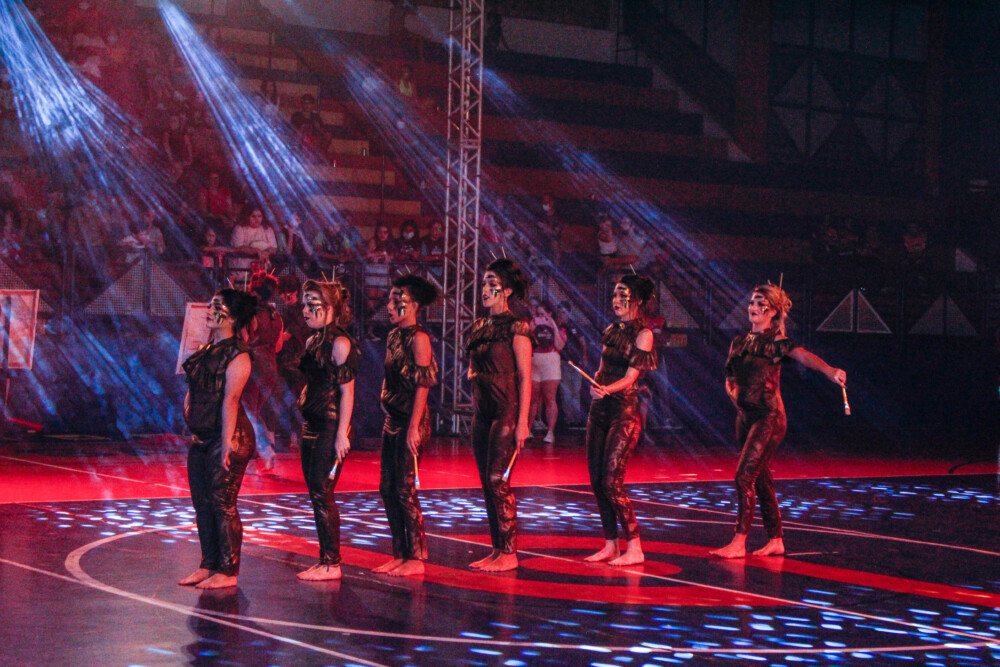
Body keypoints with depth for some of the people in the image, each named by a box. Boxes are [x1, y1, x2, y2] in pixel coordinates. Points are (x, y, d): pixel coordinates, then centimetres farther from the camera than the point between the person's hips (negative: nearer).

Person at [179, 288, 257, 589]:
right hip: (202, 438, 9)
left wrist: (227, 444, -23)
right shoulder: (206, 349, 14)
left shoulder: (237, 355, -12)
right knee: (202, 503, 11)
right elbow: (192, 392, 21)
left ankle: (228, 571, 2)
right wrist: (191, 426, 13)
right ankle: (209, 565, 20)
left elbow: (230, 400, -19)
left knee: (222, 503, -5)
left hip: (227, 437, -9)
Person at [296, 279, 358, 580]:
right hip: (312, 426, 9)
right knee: (316, 494, 9)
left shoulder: (340, 343, -11)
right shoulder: (313, 341, 14)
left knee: (323, 493, -7)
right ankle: (324, 560, 15)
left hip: (331, 426, -9)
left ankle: (332, 563, -1)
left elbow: (347, 391, -15)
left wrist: (341, 434, -19)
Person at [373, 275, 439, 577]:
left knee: (405, 488, -6)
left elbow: (422, 385, -16)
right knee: (387, 488, 8)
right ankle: (400, 554, 16)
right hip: (392, 419, 8)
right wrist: (388, 414, 13)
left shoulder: (418, 338, -11)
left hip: (411, 421, -8)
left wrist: (414, 427, -20)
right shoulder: (393, 336, 13)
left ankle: (417, 558, 1)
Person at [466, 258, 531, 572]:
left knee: (497, 480, -9)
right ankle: (497, 549, 15)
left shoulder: (515, 328, -8)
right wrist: (473, 375, 4)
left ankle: (509, 553, -2)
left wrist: (522, 422, -16)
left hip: (506, 409, -8)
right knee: (487, 483, 8)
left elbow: (525, 378, -12)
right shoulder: (479, 327, 13)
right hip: (482, 409, 8)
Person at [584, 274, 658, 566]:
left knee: (612, 482, -12)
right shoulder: (611, 331, 14)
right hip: (599, 410, 7)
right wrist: (594, 386, -2)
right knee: (597, 481, 6)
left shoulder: (642, 335, -6)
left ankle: (634, 548, -6)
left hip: (624, 412, -7)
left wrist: (607, 389, -31)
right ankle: (610, 545, 15)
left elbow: (630, 377, -14)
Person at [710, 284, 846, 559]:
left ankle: (739, 542, -11)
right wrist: (734, 393, 2)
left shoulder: (776, 341, -8)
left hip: (769, 417, -7)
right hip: (745, 416, 7)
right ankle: (775, 540, 18)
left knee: (745, 476, -13)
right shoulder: (740, 342, 12)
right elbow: (730, 379, 22)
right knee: (761, 478, 10)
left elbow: (803, 355, -28)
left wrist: (829, 371, -45)